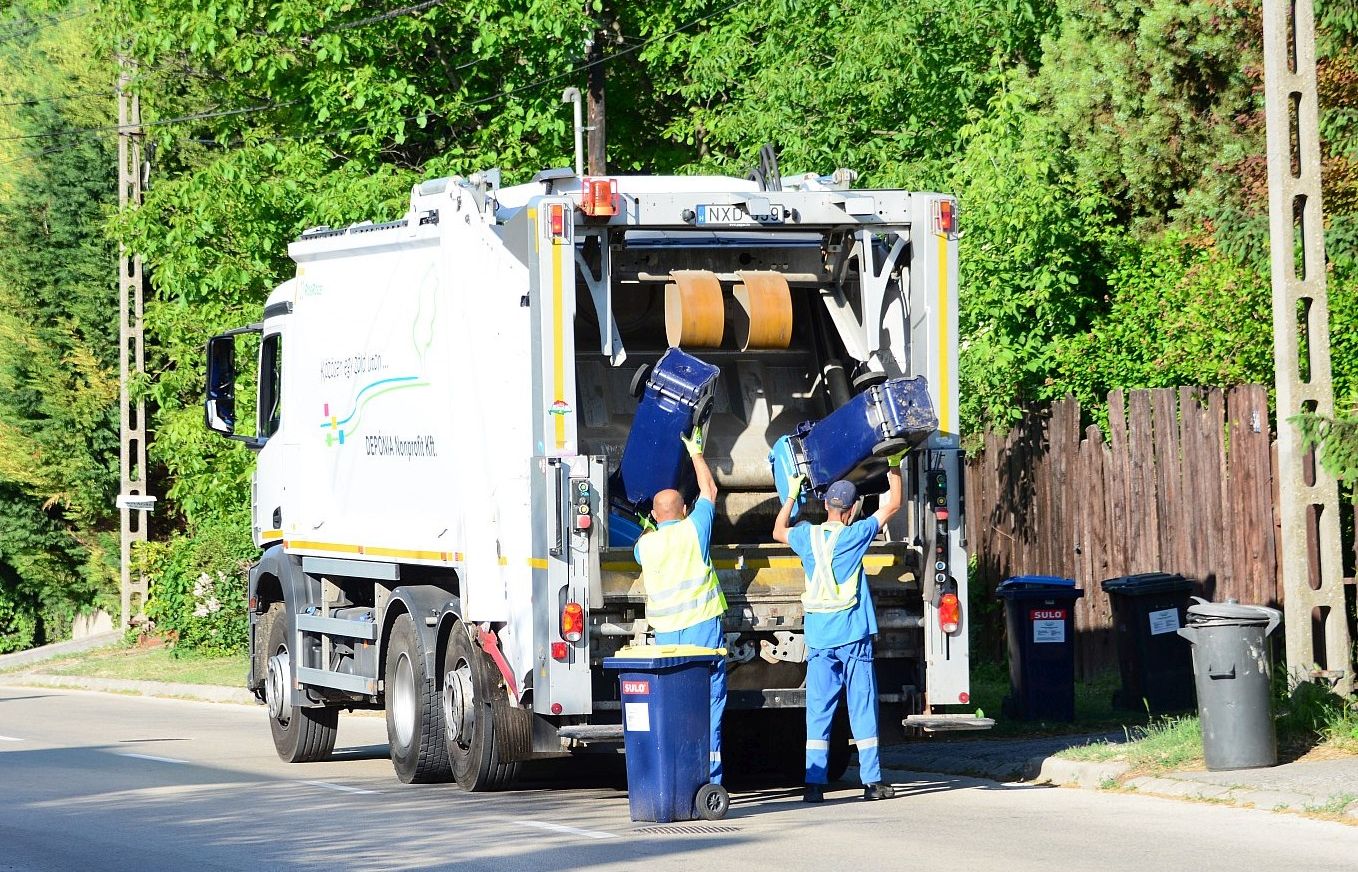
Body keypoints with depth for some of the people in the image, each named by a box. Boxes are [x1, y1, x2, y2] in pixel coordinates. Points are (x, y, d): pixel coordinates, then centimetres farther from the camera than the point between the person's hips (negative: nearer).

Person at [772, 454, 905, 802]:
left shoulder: (807, 536, 3)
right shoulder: (855, 535, -5)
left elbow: (778, 531, 27)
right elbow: (893, 504, 9)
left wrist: (792, 494, 35)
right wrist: (894, 467, 22)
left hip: (819, 639, 2)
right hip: (854, 636, -2)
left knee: (818, 711, 2)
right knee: (862, 708, 2)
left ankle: (814, 782, -2)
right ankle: (872, 780, 4)